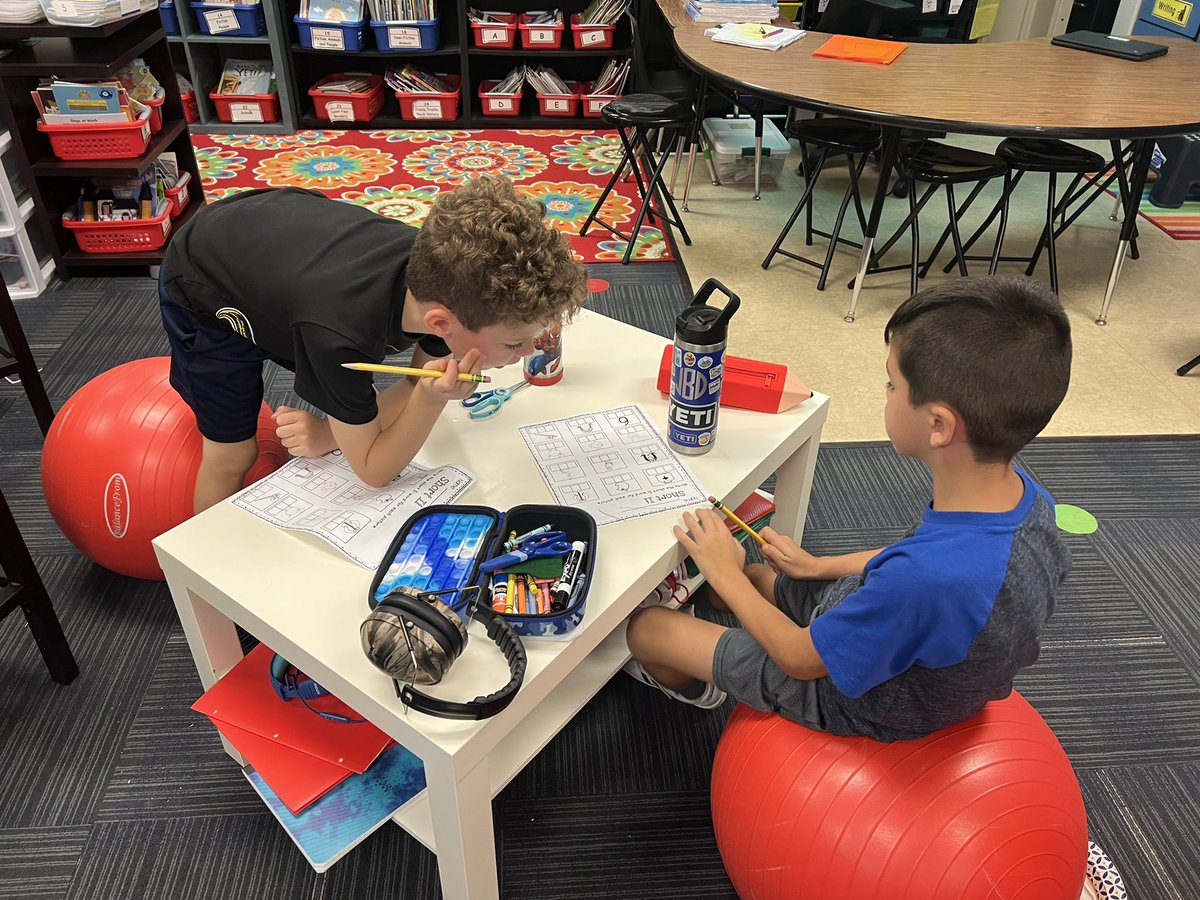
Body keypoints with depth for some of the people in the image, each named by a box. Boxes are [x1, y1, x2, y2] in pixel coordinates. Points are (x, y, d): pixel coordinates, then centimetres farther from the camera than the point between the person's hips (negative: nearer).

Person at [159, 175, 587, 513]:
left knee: (355, 400, 3)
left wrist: (330, 432, -25)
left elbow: (421, 384, -12)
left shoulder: (450, 272, -29)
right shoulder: (339, 335, -45)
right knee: (234, 454, 2)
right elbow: (374, 470, -29)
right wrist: (432, 398, -46)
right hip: (202, 285, -5)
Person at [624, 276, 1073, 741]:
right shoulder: (1024, 494, -20)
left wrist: (726, 575, -12)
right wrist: (818, 565, 4)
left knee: (645, 626, 7)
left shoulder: (925, 581, -45)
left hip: (850, 704, -7)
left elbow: (802, 660, -26)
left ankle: (690, 683, 40)